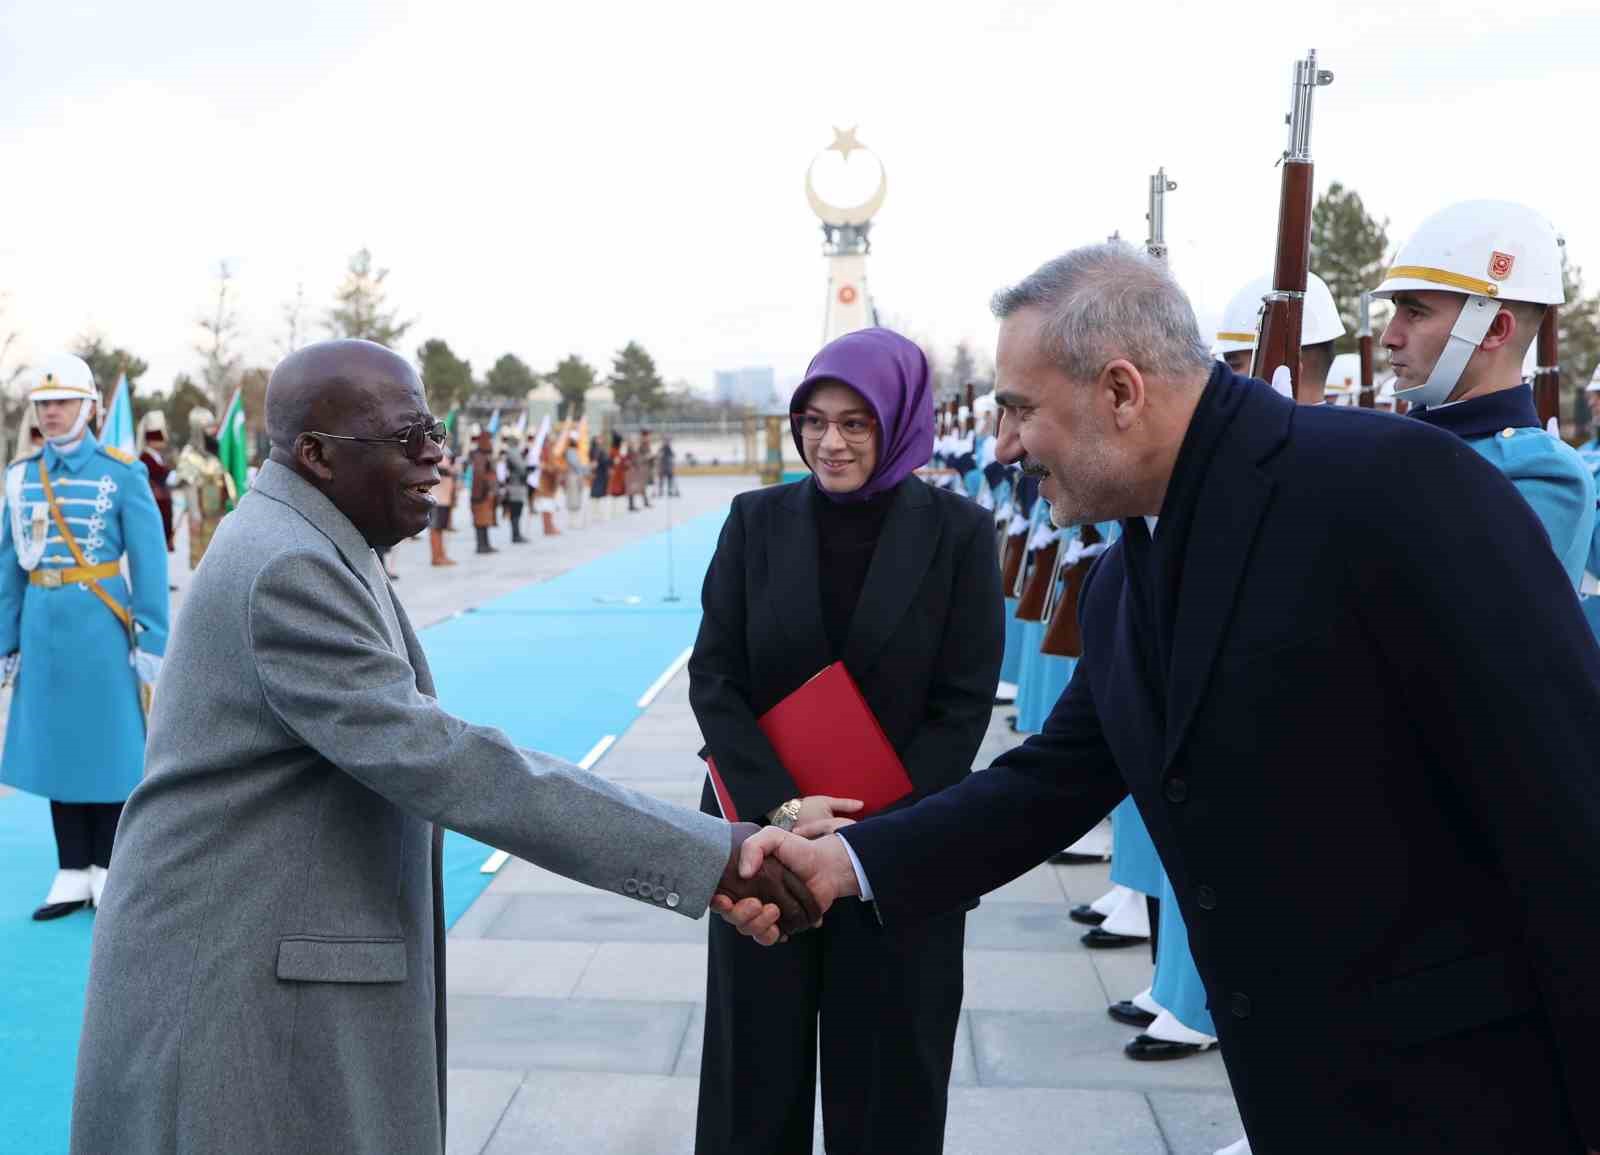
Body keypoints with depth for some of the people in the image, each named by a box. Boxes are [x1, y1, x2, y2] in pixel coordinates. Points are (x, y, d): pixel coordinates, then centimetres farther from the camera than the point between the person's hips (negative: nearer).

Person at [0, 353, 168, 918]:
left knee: (109, 743, 3)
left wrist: (153, 640, -10)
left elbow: (149, 563, -7)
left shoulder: (122, 474, -5)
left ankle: (109, 871, 15)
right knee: (54, 743, 8)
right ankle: (73, 875, 17)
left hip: (101, 623, -4)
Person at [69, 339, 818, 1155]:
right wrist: (711, 853, -30)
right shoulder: (288, 569, -21)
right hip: (236, 988, -9)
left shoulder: (300, 547, 9)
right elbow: (440, 763, -29)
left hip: (285, 960, 9)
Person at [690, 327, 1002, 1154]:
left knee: (887, 1073, 9)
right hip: (761, 837, 2)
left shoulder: (957, 532, -4)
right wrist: (784, 808, -14)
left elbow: (963, 703, -6)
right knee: (757, 1061, 10)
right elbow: (713, 678, -2)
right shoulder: (757, 520, 0)